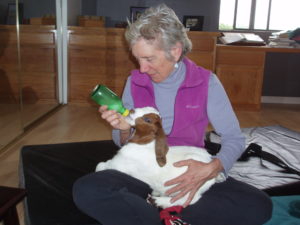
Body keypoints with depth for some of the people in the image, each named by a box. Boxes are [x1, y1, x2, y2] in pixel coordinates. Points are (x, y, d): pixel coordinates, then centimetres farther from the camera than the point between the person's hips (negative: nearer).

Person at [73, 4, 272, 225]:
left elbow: (234, 138, -4)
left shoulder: (206, 82, -7)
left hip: (191, 171, 0)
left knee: (259, 206, -26)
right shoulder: (134, 82, -1)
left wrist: (212, 169, -24)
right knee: (86, 191, -29)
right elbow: (124, 143, 7)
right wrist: (124, 130, -17)